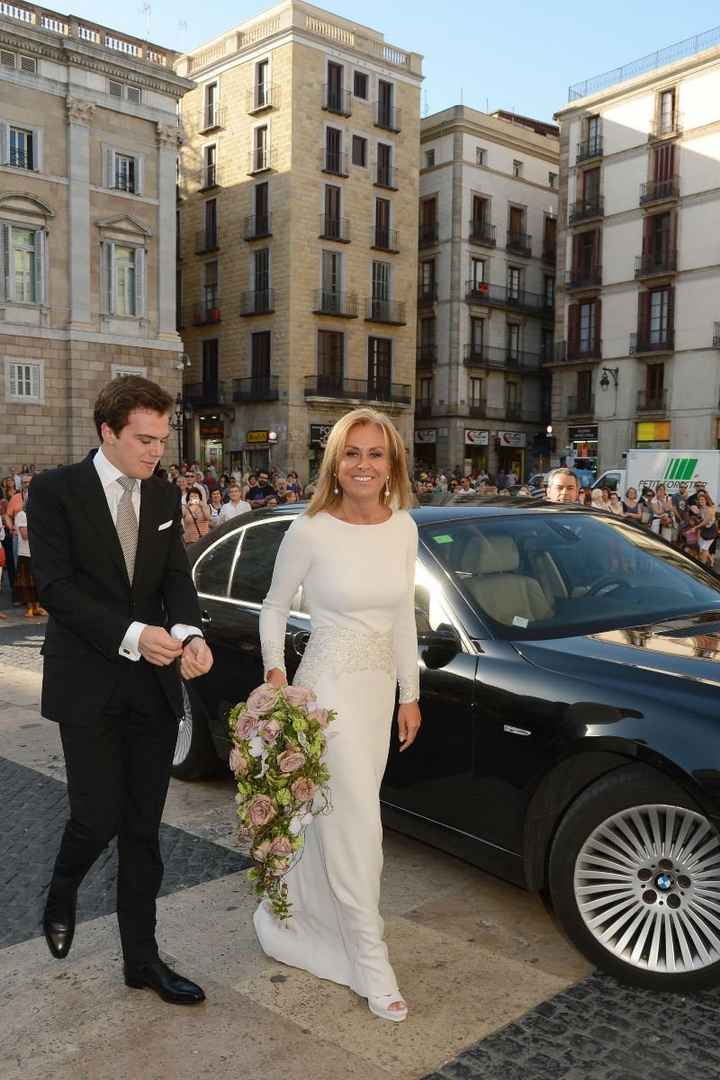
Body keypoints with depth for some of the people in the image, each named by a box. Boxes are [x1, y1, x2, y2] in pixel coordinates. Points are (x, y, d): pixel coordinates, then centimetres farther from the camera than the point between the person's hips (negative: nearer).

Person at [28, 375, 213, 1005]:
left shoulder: (165, 496, 7)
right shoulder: (55, 492, -7)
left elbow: (176, 576, 3)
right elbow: (55, 586, -13)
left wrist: (188, 632, -18)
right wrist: (131, 634, -23)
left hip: (155, 684, 4)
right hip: (88, 686, -4)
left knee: (144, 829, 10)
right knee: (98, 817, -3)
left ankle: (142, 959, 24)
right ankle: (62, 895, 33)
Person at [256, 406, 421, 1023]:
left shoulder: (403, 528, 1)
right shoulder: (311, 532, -13)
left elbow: (404, 618, 9)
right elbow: (275, 607, -1)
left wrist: (409, 694, 11)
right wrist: (275, 673, -12)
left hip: (380, 688, 6)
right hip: (328, 686, -5)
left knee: (335, 818, 15)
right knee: (356, 824, 0)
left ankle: (290, 915, 38)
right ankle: (370, 962, 16)